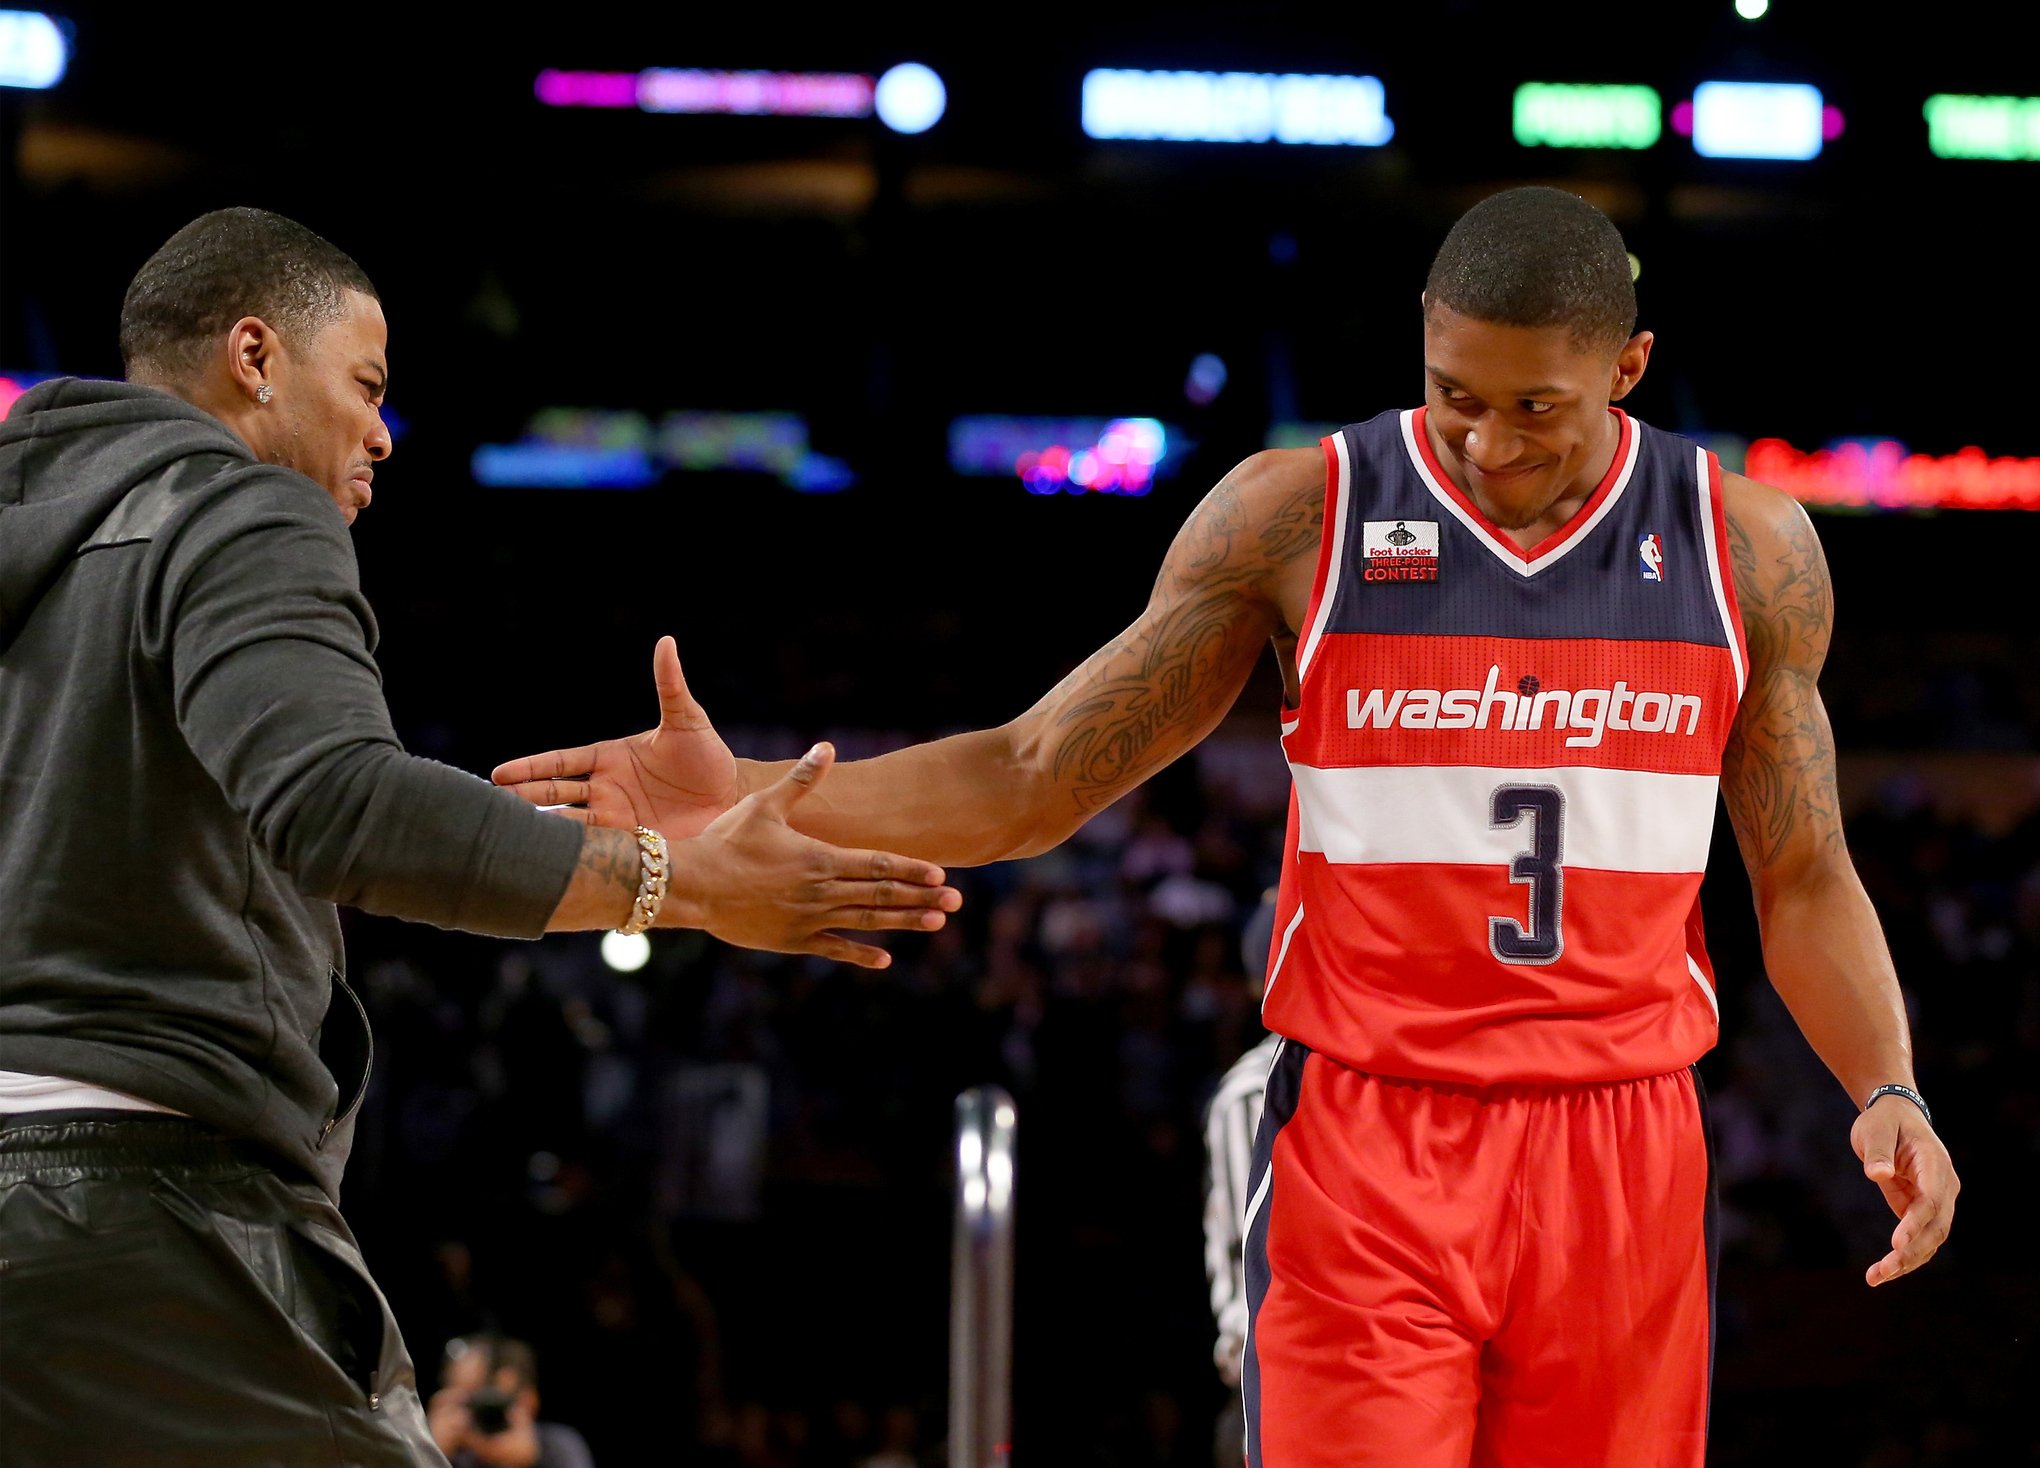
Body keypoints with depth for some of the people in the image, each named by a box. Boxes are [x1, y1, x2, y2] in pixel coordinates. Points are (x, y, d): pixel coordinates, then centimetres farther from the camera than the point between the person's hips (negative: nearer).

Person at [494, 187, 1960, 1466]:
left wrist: (1887, 1087, -5)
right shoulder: (1296, 516, -1)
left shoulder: (1749, 546, 4)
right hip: (1366, 1147, -2)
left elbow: (1805, 879, 12)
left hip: (1622, 1154, 2)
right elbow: (1033, 780, 1)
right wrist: (744, 796, -11)